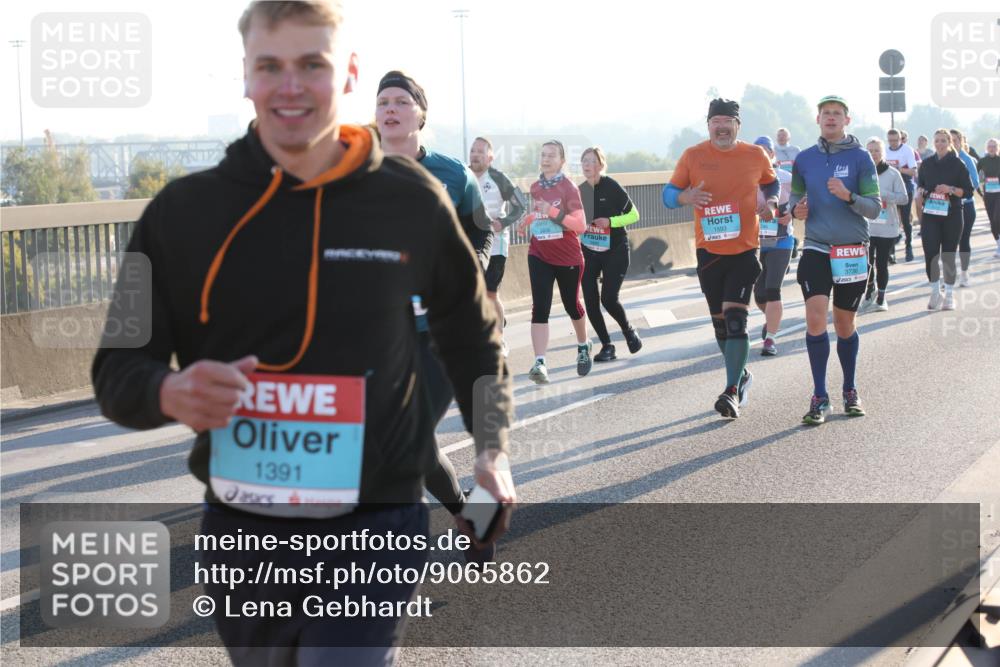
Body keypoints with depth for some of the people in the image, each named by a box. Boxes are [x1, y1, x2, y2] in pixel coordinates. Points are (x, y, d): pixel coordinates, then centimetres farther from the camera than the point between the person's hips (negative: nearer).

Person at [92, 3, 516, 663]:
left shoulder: (411, 201, -4)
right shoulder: (183, 210, -3)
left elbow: (473, 335, 13)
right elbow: (118, 367, 1)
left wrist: (492, 448, 3)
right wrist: (169, 392, -21)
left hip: (374, 532, -2)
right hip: (239, 533, 3)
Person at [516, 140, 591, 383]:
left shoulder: (569, 188, -13)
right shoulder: (536, 187, 4)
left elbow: (580, 225, -22)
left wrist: (553, 212, -32)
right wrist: (528, 219, 4)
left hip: (568, 258, -3)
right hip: (539, 256, 3)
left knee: (572, 306, 14)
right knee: (540, 308, -10)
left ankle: (583, 348, 42)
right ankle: (539, 363, -17)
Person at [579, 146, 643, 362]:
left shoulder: (612, 187, -10)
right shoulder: (580, 190, 5)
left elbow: (634, 215, -6)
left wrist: (610, 221, -19)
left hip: (615, 250, -5)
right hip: (588, 252, 5)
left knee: (608, 298, -12)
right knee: (591, 301, -3)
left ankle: (628, 331, 19)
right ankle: (606, 346, 11)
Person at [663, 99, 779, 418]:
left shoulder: (755, 155, 2)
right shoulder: (693, 156, -1)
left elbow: (772, 182, 20)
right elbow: (668, 193, 3)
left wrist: (771, 203, -2)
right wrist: (685, 196, -20)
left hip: (744, 250, -2)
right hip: (708, 251, 2)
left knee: (735, 318, -15)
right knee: (720, 321, 12)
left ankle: (732, 390, -14)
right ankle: (741, 376, 33)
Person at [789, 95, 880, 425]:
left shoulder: (861, 158, -2)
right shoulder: (805, 159, 5)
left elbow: (874, 207, -5)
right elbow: (795, 197, 17)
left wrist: (848, 196, -24)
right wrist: (796, 210, -6)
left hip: (852, 251, -1)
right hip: (815, 250, 1)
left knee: (845, 325, 9)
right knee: (815, 320, -13)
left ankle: (850, 391, 27)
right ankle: (819, 397, -6)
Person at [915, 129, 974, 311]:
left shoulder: (958, 164, -1)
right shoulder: (927, 163, 6)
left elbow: (968, 190, -2)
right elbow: (920, 183, 18)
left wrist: (950, 189, -17)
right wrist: (920, 192, -3)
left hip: (952, 216, -2)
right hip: (930, 215, 2)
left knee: (948, 255, 4)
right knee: (930, 253, -10)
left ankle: (949, 295, 16)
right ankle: (935, 292, 4)